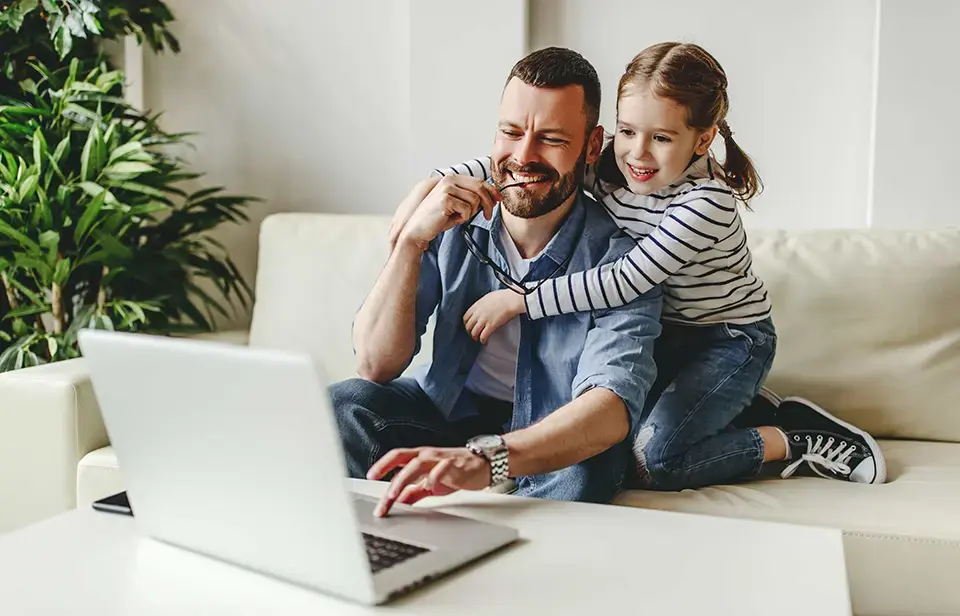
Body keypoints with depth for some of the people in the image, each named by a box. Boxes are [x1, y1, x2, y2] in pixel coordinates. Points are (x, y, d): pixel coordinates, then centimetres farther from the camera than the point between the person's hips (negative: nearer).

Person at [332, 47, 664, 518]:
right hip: (450, 407, 3)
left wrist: (486, 459, -56)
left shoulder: (616, 258, -20)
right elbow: (376, 367, -15)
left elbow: (613, 404, -37)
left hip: (557, 435, -2)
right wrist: (412, 239, -29)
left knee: (579, 477, -36)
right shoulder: (450, 221, -11)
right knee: (344, 405, -24)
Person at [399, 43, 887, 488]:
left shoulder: (709, 202, -29)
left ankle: (794, 438, 0)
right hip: (664, 334, 7)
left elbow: (626, 281, -33)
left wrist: (517, 301, -30)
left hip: (731, 339, -7)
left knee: (650, 462, -21)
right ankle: (744, 410, 14)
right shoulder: (610, 167, -11)